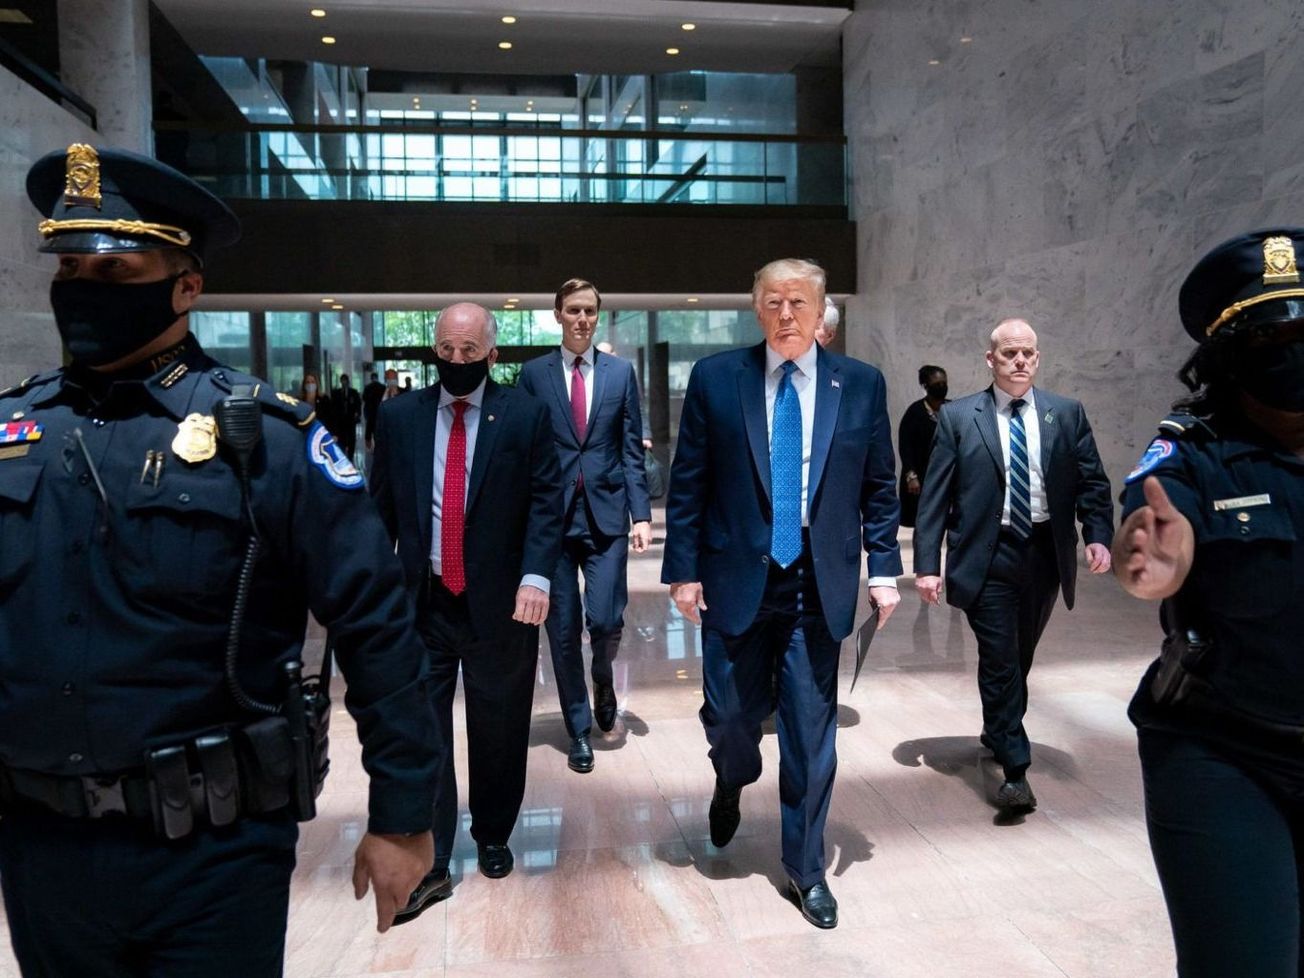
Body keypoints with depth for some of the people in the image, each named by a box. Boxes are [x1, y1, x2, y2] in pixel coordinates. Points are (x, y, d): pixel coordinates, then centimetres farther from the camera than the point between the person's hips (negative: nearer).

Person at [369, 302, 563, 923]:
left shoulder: (526, 416, -1)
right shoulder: (398, 417, 5)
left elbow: (545, 500, -5)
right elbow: (382, 505, 7)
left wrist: (535, 575, -17)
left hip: (499, 601, -1)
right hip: (418, 599, 2)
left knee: (498, 729, 12)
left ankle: (493, 840, 33)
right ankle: (429, 864, 14)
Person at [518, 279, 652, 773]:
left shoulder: (620, 372, 7)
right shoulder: (534, 373, 4)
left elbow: (631, 449, 5)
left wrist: (641, 514, -3)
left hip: (606, 514, 0)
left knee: (606, 620, -7)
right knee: (563, 630, 5)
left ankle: (602, 678, 29)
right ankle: (579, 728, 22)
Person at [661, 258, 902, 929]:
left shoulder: (861, 384, 2)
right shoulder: (715, 378, -1)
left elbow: (879, 488, 7)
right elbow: (687, 483, 0)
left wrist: (883, 570, 1)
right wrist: (684, 570, -4)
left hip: (819, 586, 1)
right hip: (736, 581, 0)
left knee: (812, 733, 7)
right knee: (729, 716, 9)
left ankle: (805, 868, 27)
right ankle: (732, 784, 46)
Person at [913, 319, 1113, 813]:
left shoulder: (1067, 414, 6)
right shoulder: (957, 417, -2)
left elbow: (1092, 482, 6)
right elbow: (934, 496, -4)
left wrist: (1098, 535, -12)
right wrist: (927, 564, -9)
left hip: (1045, 554, 3)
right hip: (988, 556, -3)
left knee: (1019, 657, 17)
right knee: (1000, 661, -5)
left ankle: (997, 732, 40)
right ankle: (1015, 769, 3)